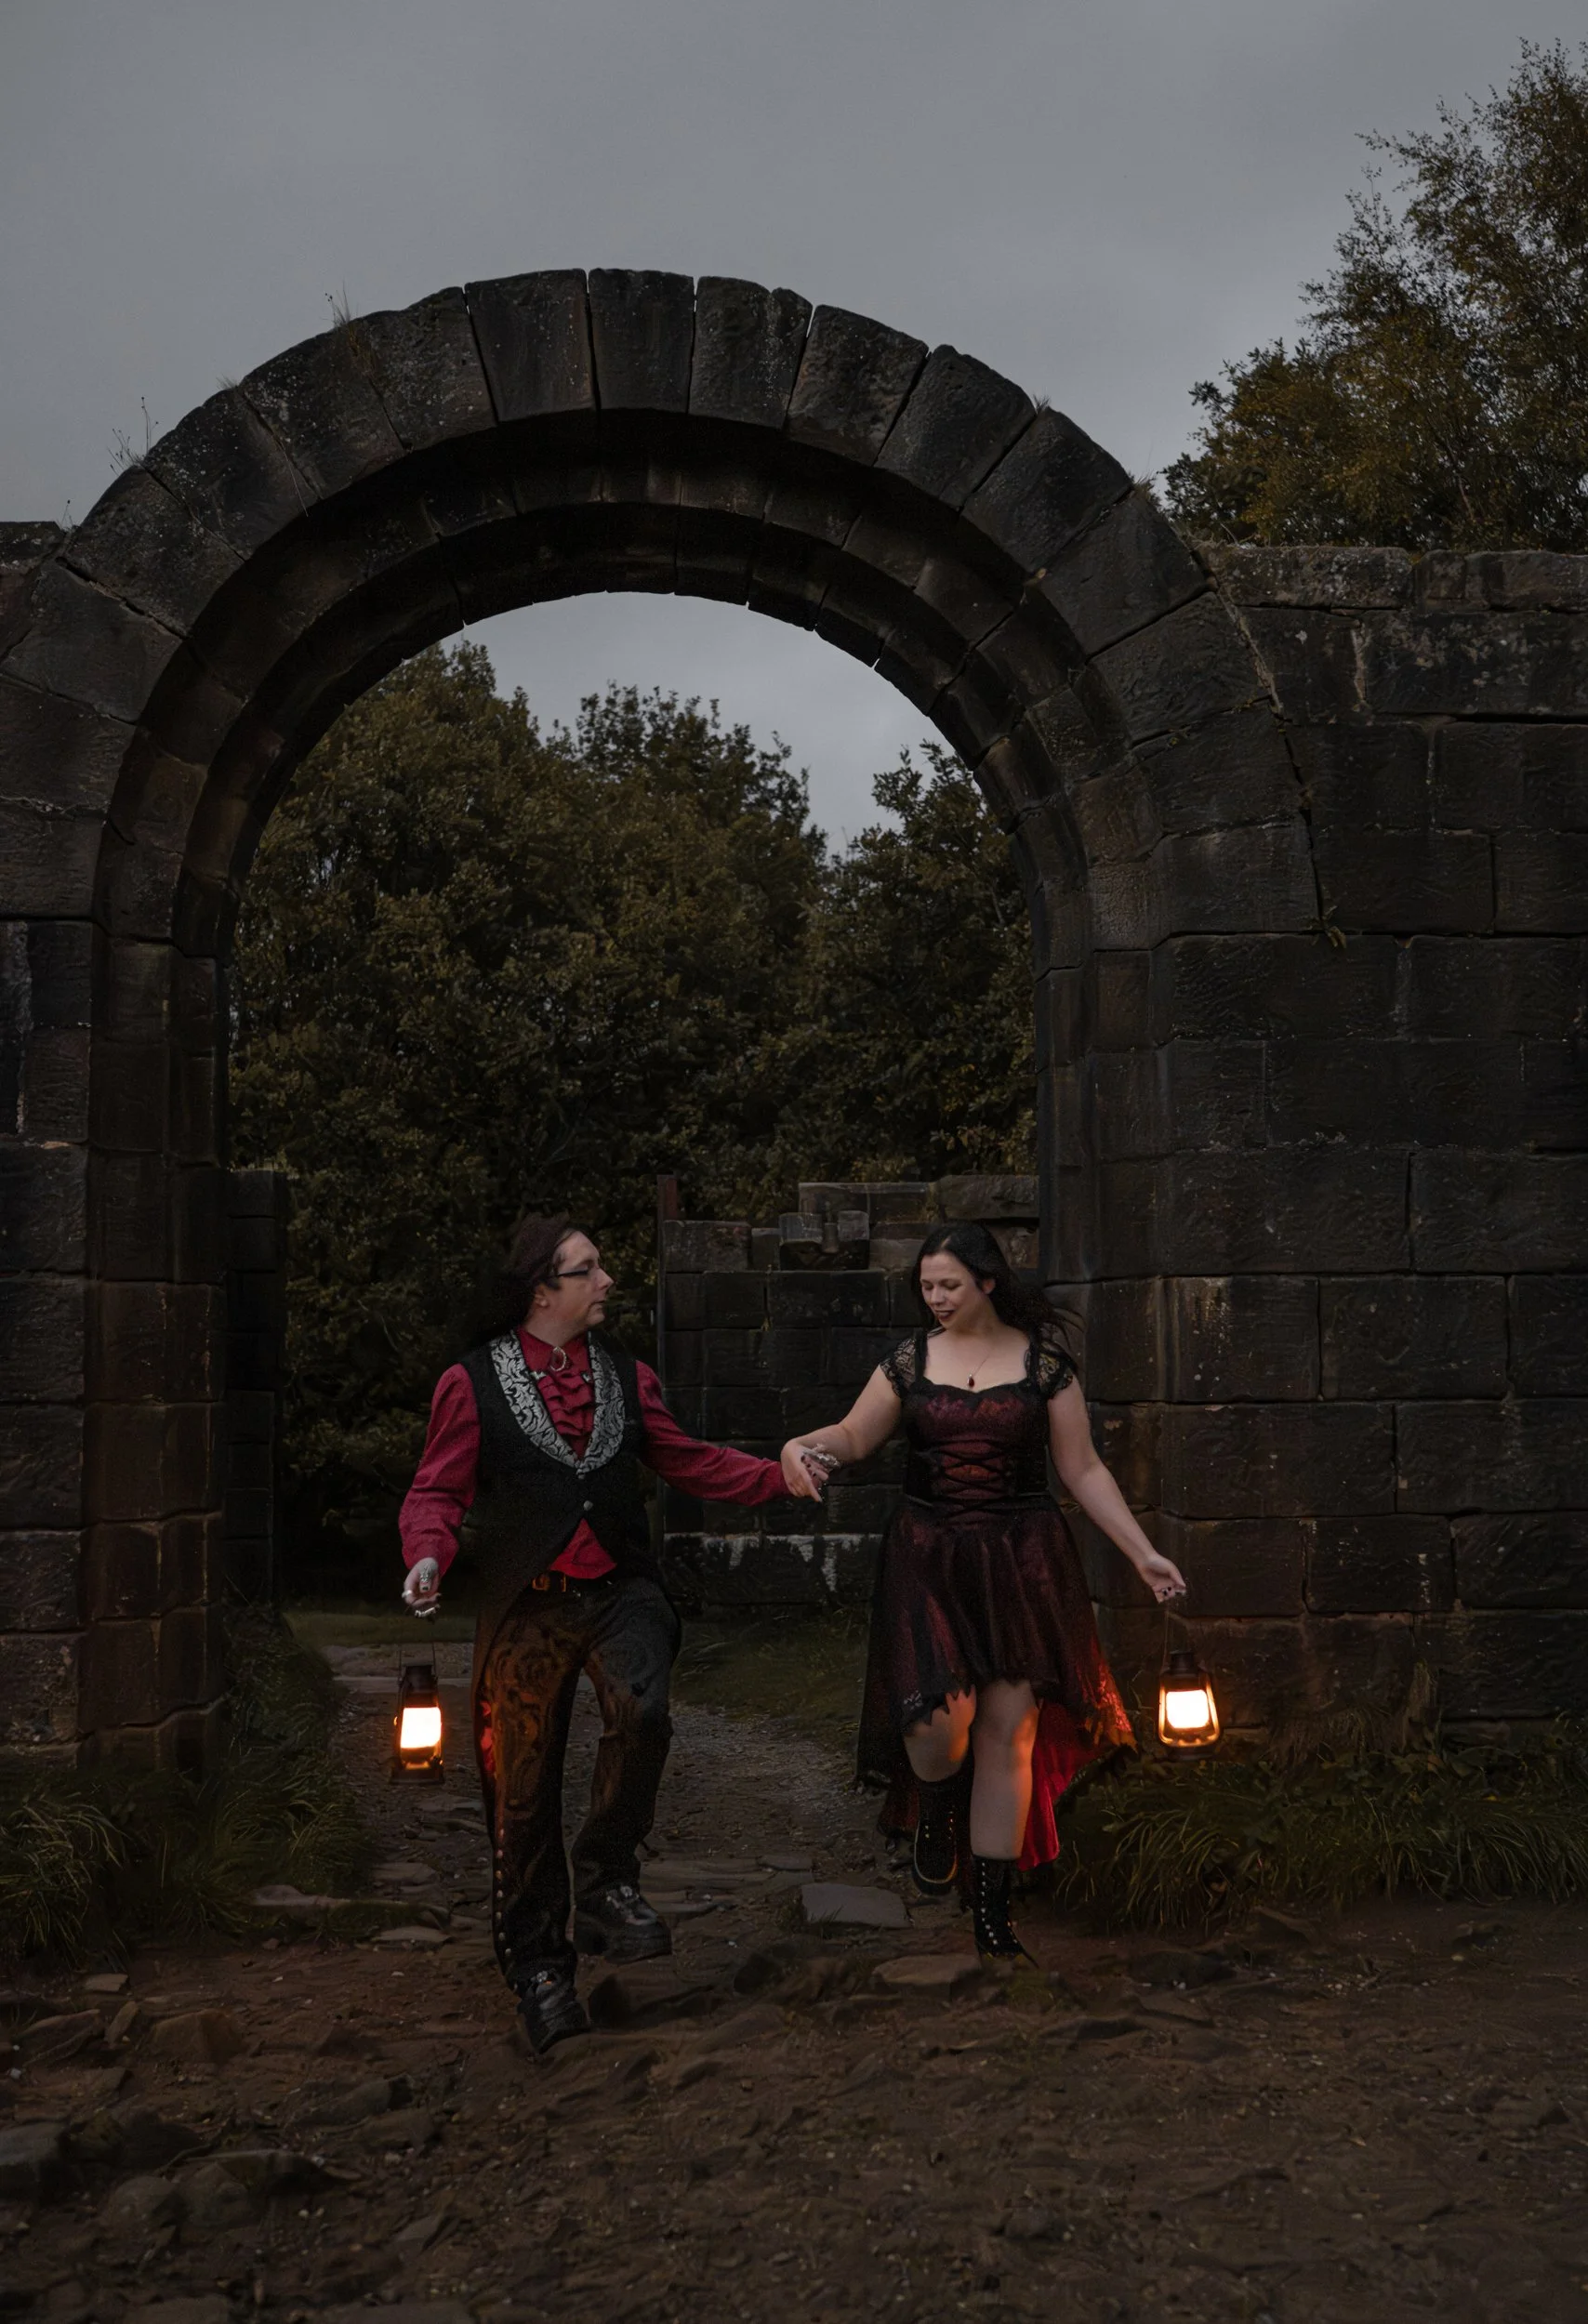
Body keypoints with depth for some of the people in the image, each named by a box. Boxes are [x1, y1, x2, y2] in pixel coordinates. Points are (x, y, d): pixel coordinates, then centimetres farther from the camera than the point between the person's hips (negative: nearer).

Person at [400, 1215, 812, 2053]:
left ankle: (606, 1883, -5)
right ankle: (536, 1963, 22)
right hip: (526, 1606, -2)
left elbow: (687, 1461, 19)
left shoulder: (625, 1376, 13)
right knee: (523, 1788, 3)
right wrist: (428, 1555, -19)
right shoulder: (474, 1383, 1)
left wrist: (782, 1476, 9)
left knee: (640, 1712, -27)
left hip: (619, 1592, 2)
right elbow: (438, 1489, 1)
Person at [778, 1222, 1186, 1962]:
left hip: (1020, 1562, 0)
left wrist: (1142, 1552, 2)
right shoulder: (910, 1360, 5)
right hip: (928, 1560, 1)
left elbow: (1082, 1470, 5)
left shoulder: (1042, 1361, 0)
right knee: (938, 1718, -17)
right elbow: (854, 1437, 11)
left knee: (1008, 1731, 0)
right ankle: (936, 1812, 21)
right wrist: (805, 1444, -11)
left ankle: (992, 1908, 15)